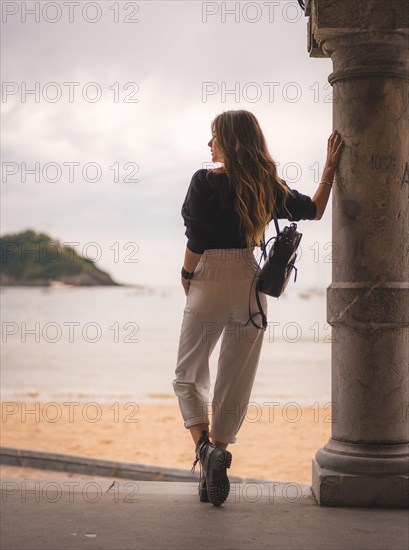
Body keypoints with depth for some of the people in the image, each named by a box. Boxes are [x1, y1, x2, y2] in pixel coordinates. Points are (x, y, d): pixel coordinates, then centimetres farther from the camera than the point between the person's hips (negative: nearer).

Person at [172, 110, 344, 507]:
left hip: (209, 284, -4)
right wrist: (330, 167, 23)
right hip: (250, 282, 4)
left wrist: (187, 277, 6)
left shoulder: (205, 181, -10)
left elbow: (195, 242, -10)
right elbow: (314, 210, 19)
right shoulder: (268, 187, 5)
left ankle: (204, 446, -13)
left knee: (188, 376, 10)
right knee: (235, 383, 10)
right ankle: (215, 468, 11)